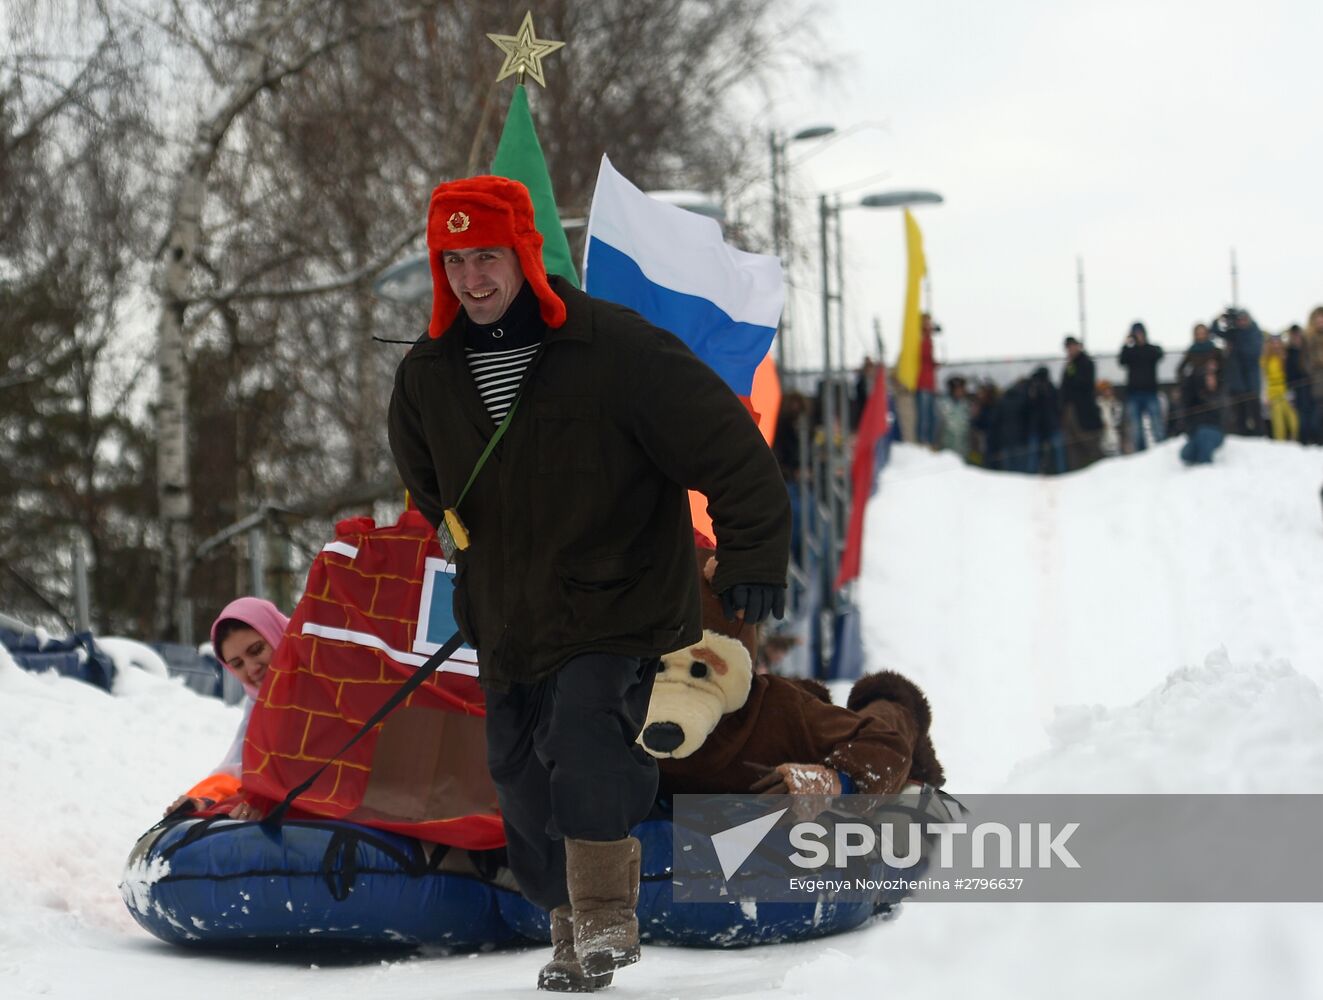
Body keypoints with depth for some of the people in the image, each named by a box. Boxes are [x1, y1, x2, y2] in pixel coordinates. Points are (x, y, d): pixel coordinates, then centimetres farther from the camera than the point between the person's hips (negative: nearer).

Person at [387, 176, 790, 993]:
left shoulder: (615, 348, -16)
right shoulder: (428, 376, 1)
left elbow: (728, 445, -10)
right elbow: (427, 483, 23)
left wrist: (753, 559, -9)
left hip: (617, 612, -5)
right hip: (507, 629, 6)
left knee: (587, 735, -27)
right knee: (528, 795, 10)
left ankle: (607, 914, -16)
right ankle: (575, 927, 29)